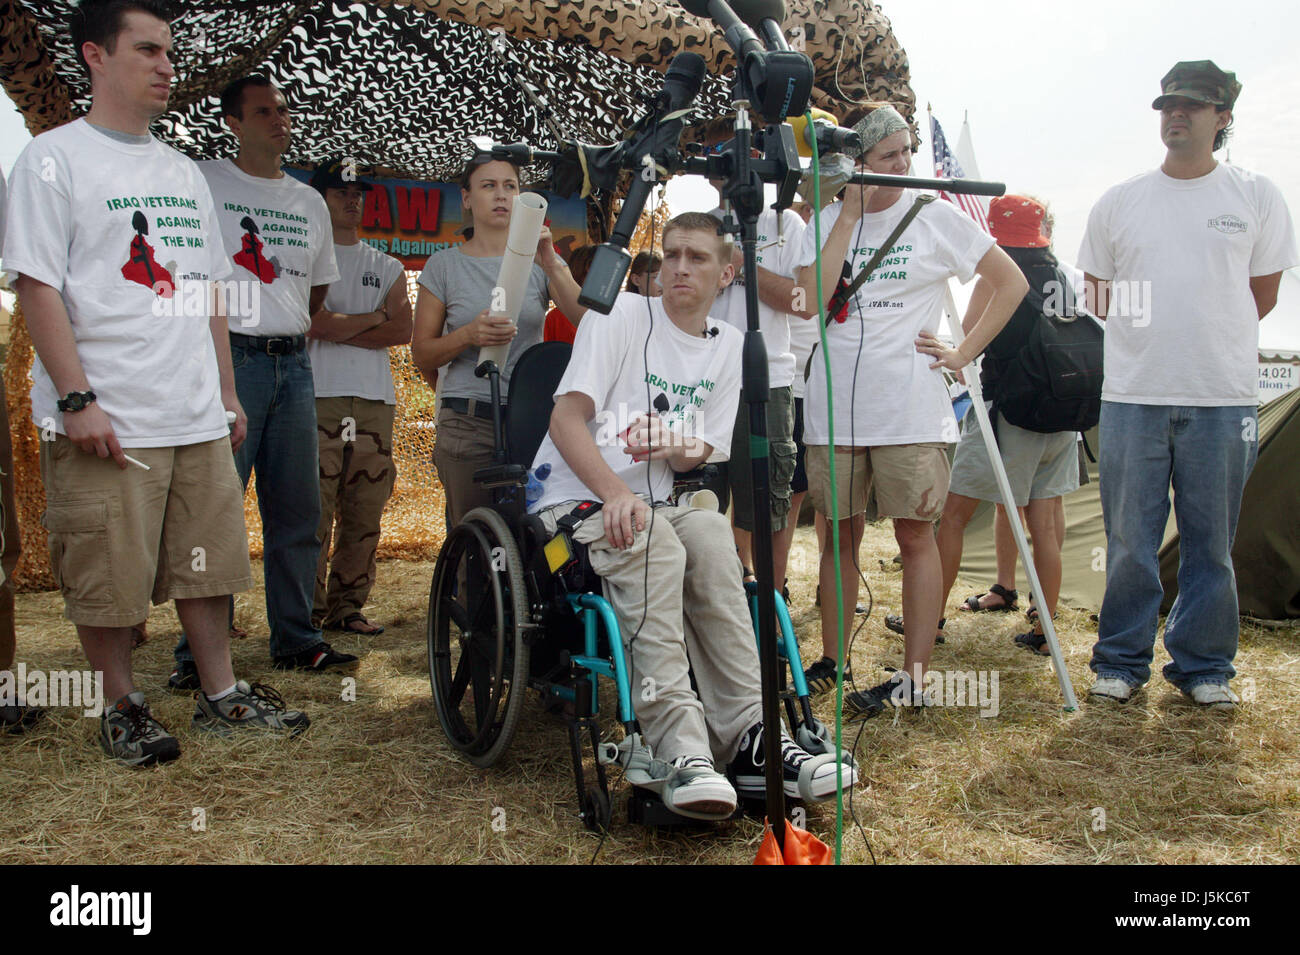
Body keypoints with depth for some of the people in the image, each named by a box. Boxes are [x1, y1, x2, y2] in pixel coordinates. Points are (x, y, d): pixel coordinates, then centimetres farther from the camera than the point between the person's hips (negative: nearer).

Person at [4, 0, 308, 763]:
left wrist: (227, 392, 17)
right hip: (106, 423, -6)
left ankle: (221, 695, 24)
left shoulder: (183, 172, 17)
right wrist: (76, 398, -16)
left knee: (209, 562, 11)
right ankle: (124, 707, 20)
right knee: (110, 580, 2)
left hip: (198, 417, 6)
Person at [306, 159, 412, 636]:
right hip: (319, 399, -4)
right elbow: (313, 324, -8)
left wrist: (338, 328, -3)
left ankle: (347, 607, 11)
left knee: (364, 516, 3)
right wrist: (373, 317, 3)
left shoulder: (387, 268, 21)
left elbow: (403, 330, 5)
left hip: (375, 403, 4)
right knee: (314, 514, -10)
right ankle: (308, 610, -3)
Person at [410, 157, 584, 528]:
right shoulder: (444, 266, 8)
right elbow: (422, 354, 6)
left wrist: (551, 264, -15)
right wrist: (469, 335, -13)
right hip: (468, 423, -1)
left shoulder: (539, 260, 11)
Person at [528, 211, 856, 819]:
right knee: (654, 546, -36)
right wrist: (616, 494, -29)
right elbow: (566, 418, -13)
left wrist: (682, 451, -14)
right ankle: (682, 751, -43)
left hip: (655, 504, 4)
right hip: (574, 499, -4)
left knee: (709, 533, -31)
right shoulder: (623, 314, -3)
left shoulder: (728, 347, 11)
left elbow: (700, 455, 12)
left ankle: (747, 738, -34)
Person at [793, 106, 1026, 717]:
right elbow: (812, 299, -10)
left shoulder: (935, 218, 2)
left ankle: (915, 673, 9)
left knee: (915, 534, 1)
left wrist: (964, 352, -2)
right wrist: (850, 214, -8)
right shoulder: (827, 222, 7)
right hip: (834, 406, 3)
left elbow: (1010, 282, 5)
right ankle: (832, 660, 23)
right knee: (839, 532, 10)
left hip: (910, 407, -2)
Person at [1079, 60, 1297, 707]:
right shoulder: (1117, 203, 8)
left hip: (1223, 399, 0)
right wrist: (1152, 339, 10)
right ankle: (1121, 661, 17)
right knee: (1129, 540, 4)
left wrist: (1215, 342, 13)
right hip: (1132, 394, 1)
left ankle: (1203, 665, 20)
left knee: (1211, 543, 6)